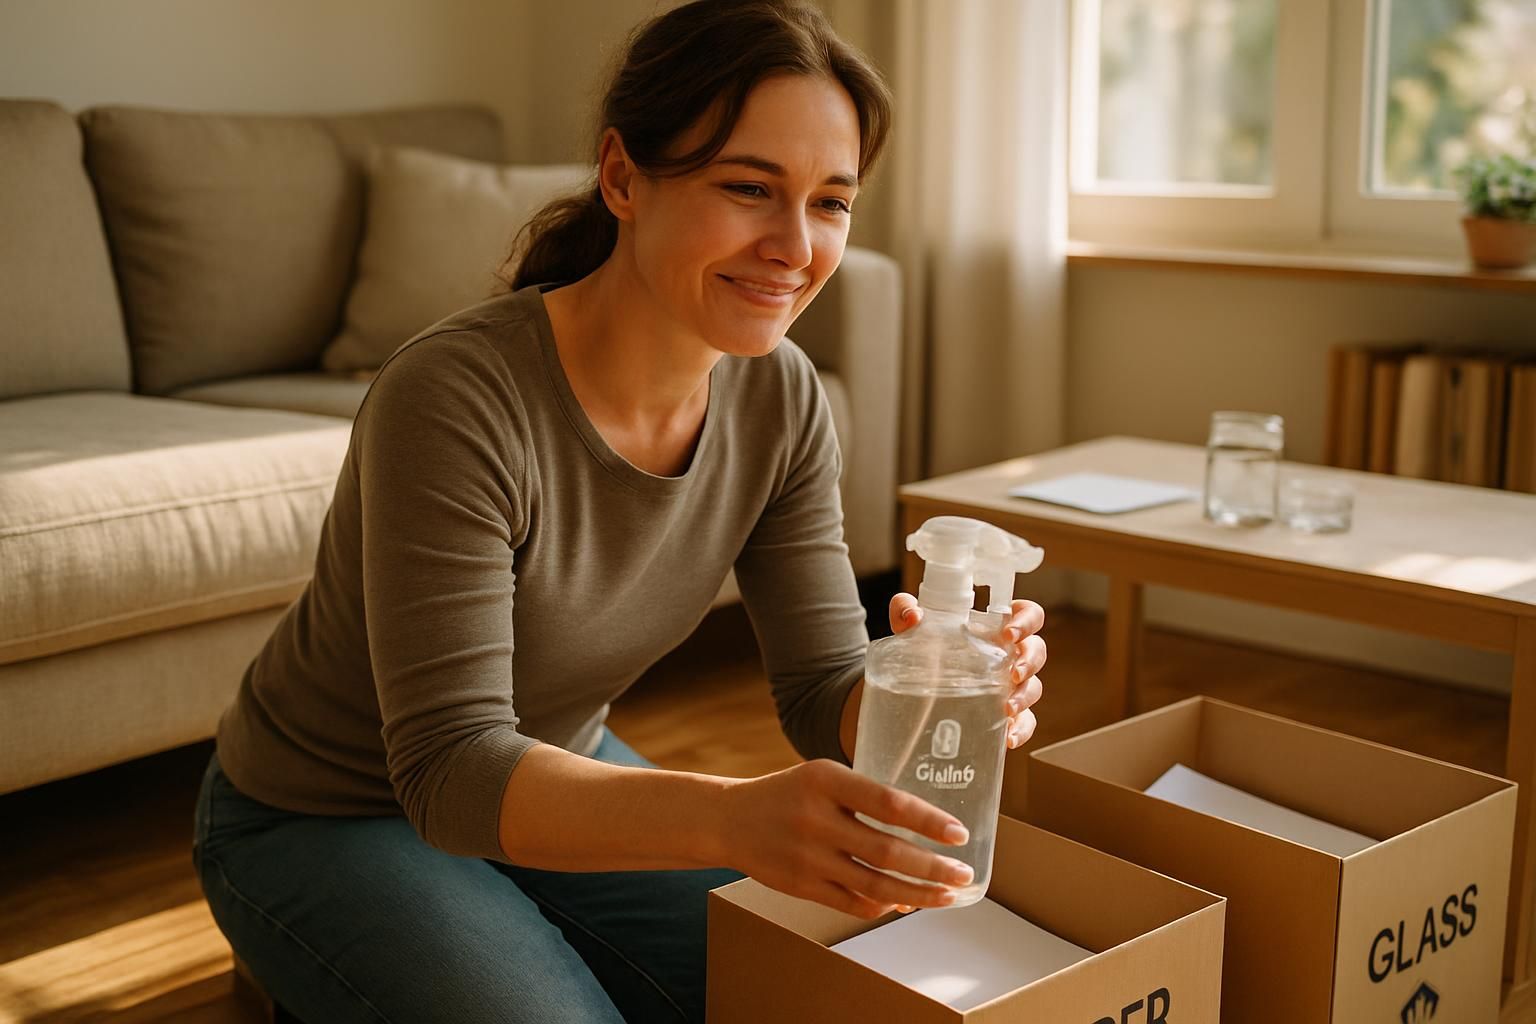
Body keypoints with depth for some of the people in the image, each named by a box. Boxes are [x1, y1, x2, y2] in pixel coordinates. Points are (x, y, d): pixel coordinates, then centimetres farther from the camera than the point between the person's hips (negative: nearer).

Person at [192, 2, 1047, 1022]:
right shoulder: (455, 399, -33)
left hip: (555, 777, 6)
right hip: (326, 820, -5)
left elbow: (826, 694, -11)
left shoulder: (781, 400, -13)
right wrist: (733, 821, -50)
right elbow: (451, 771, -34)